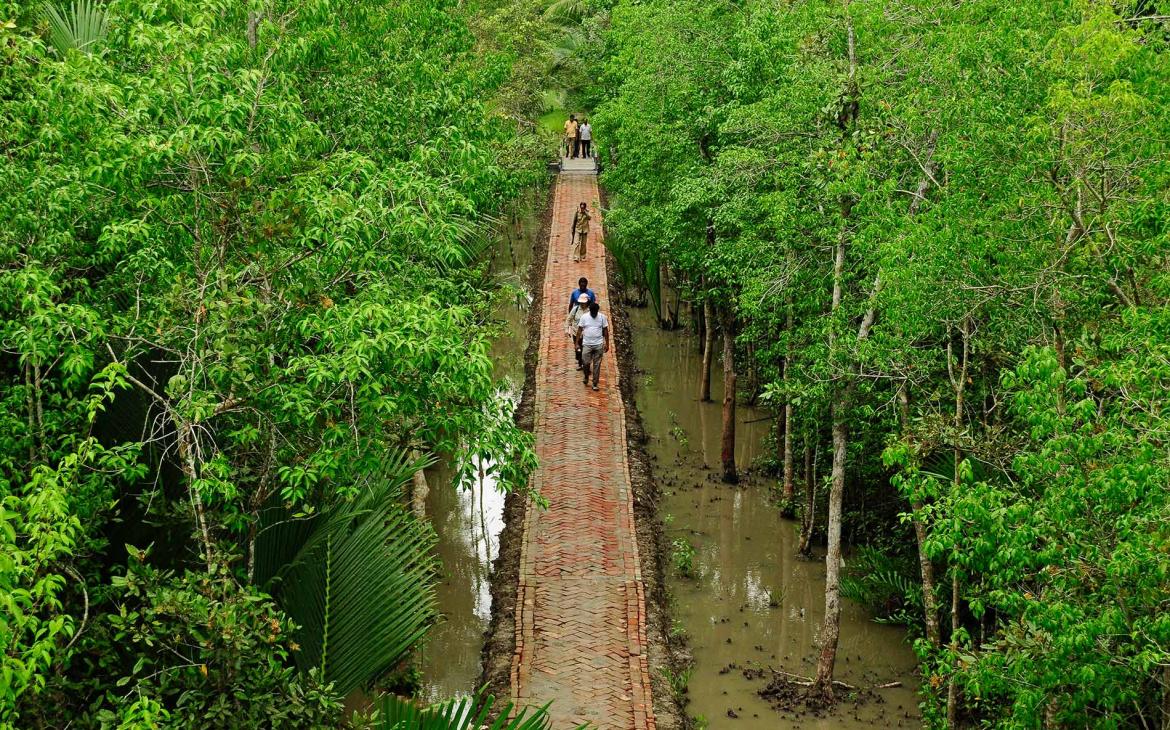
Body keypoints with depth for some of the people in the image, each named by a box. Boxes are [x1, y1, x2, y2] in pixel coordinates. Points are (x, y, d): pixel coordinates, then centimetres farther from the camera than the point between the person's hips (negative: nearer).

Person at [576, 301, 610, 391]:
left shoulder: (603, 317, -1)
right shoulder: (584, 317, -2)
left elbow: (605, 331, 5)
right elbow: (579, 330, 2)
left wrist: (607, 344, 4)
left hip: (599, 345, 0)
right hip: (587, 345, 0)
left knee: (597, 365, 2)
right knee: (586, 363, -4)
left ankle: (595, 384, 10)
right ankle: (586, 377, 26)